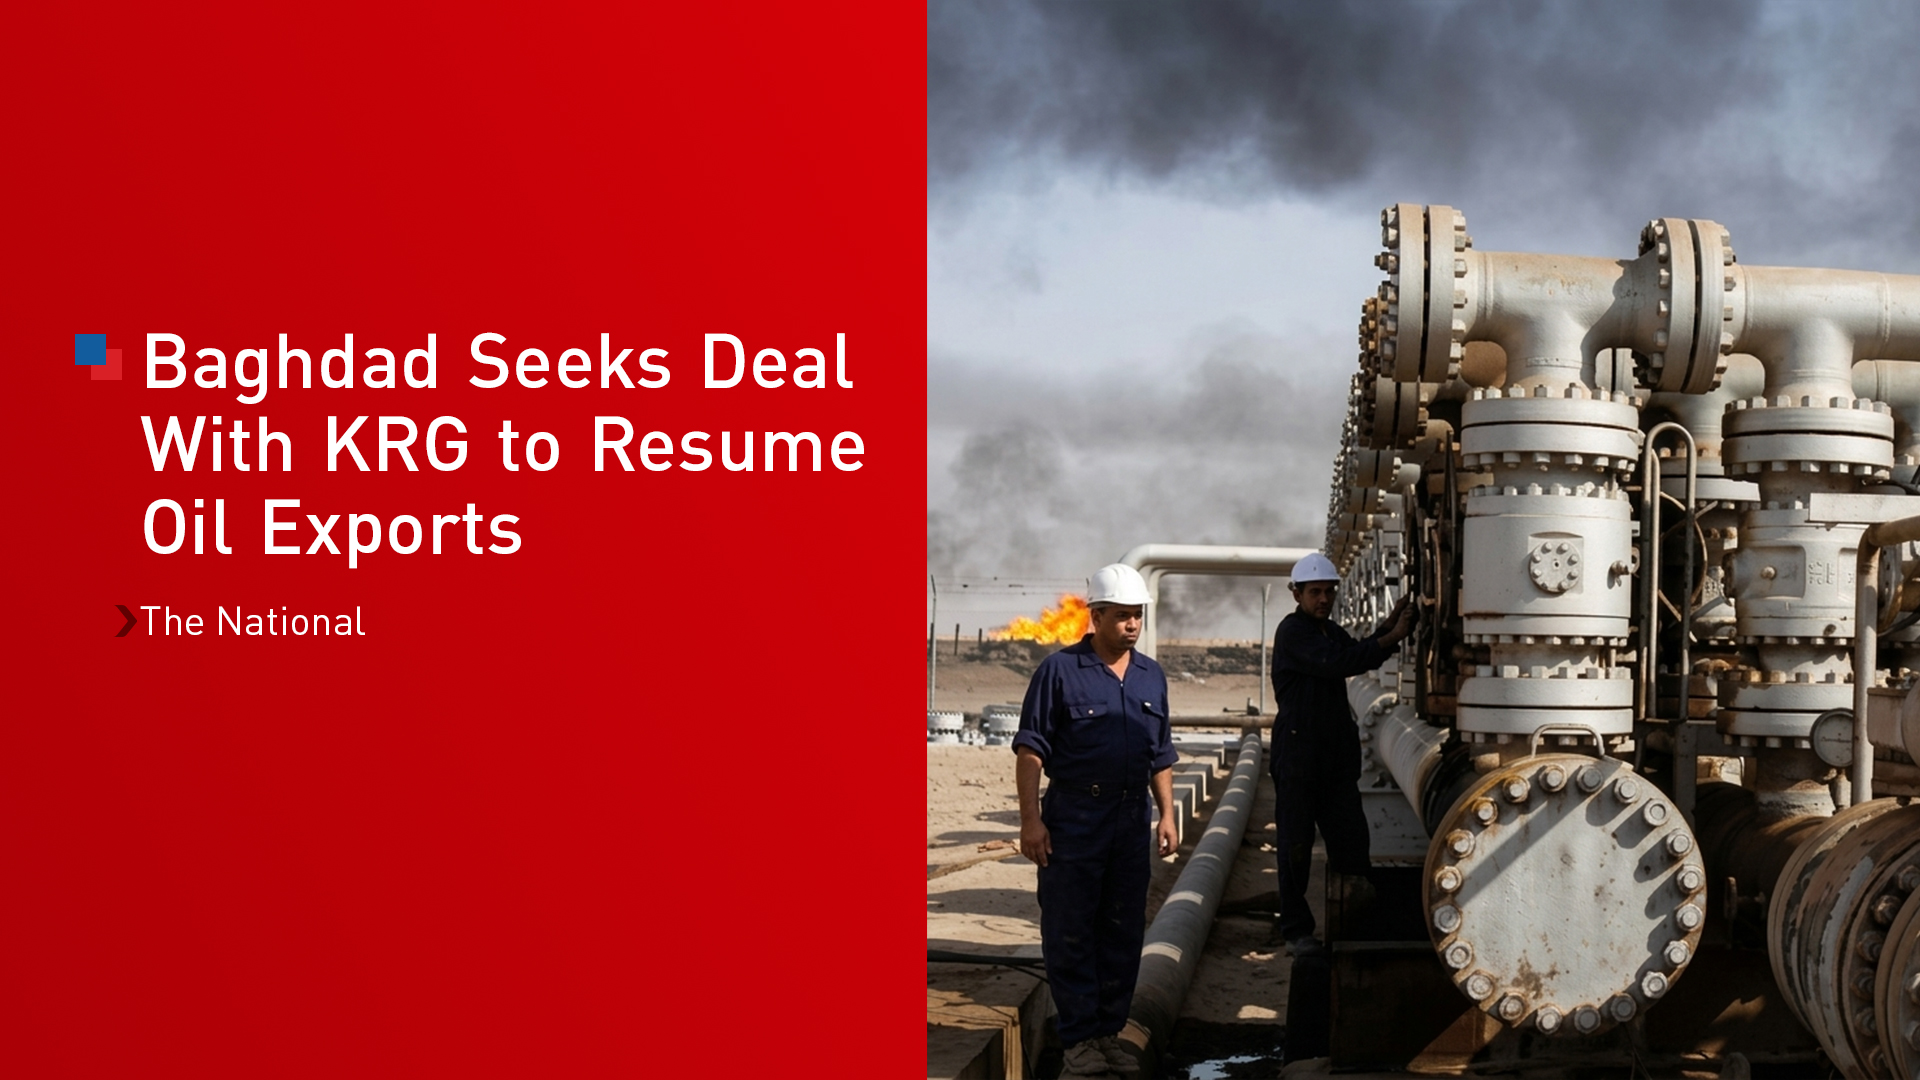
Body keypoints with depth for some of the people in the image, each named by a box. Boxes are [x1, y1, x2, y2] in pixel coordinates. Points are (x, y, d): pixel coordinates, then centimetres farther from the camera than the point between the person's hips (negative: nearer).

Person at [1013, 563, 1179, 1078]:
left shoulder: (1151, 676, 11)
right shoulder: (1059, 671, -6)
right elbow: (1030, 750, -8)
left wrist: (1167, 814, 11)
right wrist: (1030, 818, -14)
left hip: (1131, 820, 5)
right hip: (1073, 819, -5)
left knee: (1124, 933, 10)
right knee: (1069, 933, 0)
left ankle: (1110, 1031, 20)